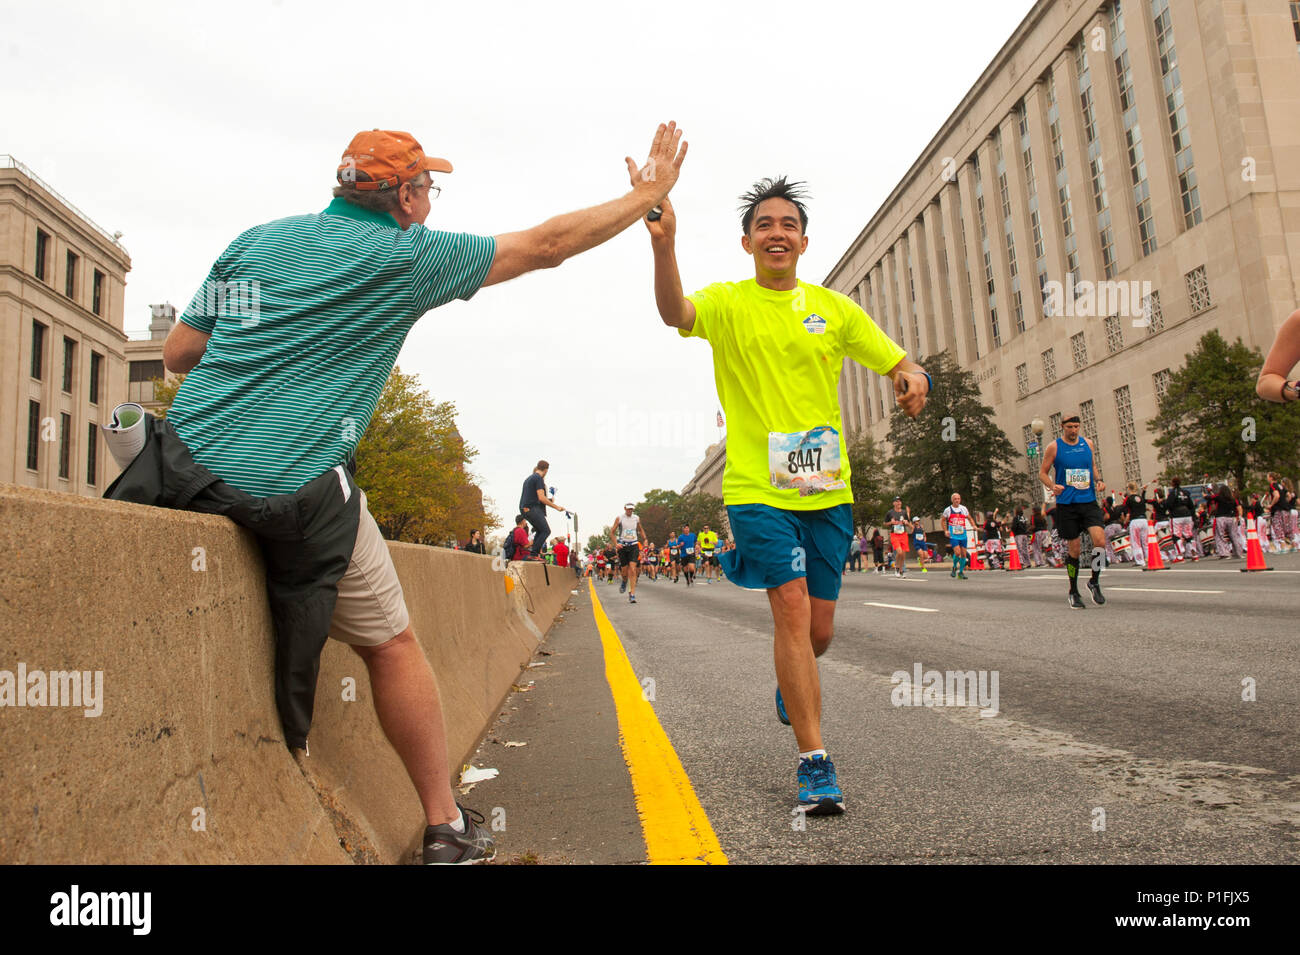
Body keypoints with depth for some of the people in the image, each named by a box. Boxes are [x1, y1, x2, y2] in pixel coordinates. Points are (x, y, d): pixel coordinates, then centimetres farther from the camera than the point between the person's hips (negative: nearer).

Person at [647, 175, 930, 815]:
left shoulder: (834, 308, 10)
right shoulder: (727, 303, 1)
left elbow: (899, 364, 12)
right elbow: (674, 313, -22)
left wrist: (913, 377, -13)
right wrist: (664, 243, -40)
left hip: (827, 490, 3)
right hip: (757, 488, -3)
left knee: (819, 631, 9)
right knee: (792, 611, -13)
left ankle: (791, 685, 45)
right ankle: (815, 762, -1)